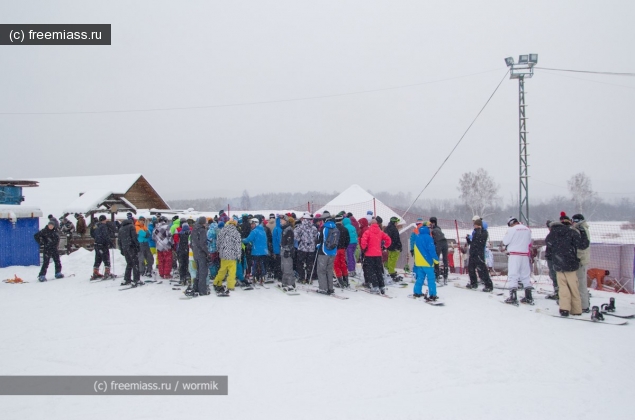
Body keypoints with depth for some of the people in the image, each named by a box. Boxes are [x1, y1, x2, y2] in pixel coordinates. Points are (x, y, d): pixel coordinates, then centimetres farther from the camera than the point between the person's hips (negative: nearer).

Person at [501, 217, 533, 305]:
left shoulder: (512, 229, -11)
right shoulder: (527, 229, 7)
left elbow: (505, 242, -8)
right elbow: (529, 243, 14)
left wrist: (503, 246, 13)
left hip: (514, 255, -6)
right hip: (525, 255, 6)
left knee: (513, 275, -3)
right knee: (526, 275, 12)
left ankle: (513, 298, -7)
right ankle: (529, 297, 15)